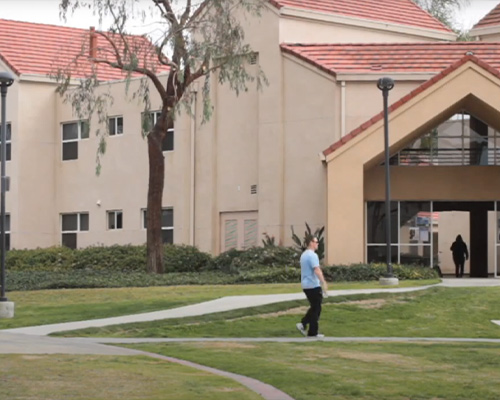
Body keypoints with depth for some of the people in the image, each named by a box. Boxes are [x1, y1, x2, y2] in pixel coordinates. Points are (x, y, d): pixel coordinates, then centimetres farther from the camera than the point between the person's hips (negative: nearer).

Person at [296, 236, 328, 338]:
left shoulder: (304, 255, 14)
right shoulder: (312, 255, -17)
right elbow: (317, 270, -27)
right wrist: (324, 283, -26)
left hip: (305, 285, 9)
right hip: (313, 286, -9)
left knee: (314, 308, 19)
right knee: (316, 309, 0)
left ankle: (303, 324, 8)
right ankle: (313, 332, 3)